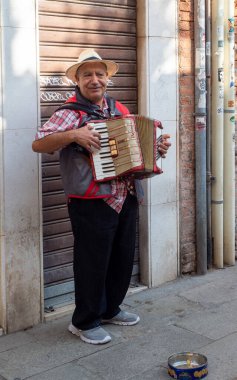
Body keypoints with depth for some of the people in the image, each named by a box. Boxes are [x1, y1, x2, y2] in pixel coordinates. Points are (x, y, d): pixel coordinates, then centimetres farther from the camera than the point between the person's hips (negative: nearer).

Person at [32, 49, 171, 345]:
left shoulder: (119, 110, 11)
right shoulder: (70, 113, -10)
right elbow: (38, 144, -19)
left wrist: (157, 148, 5)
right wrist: (73, 134, -30)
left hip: (125, 200, 7)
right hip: (92, 206, -7)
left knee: (123, 259, 17)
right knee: (93, 264, 3)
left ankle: (110, 309, 37)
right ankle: (84, 322, 21)